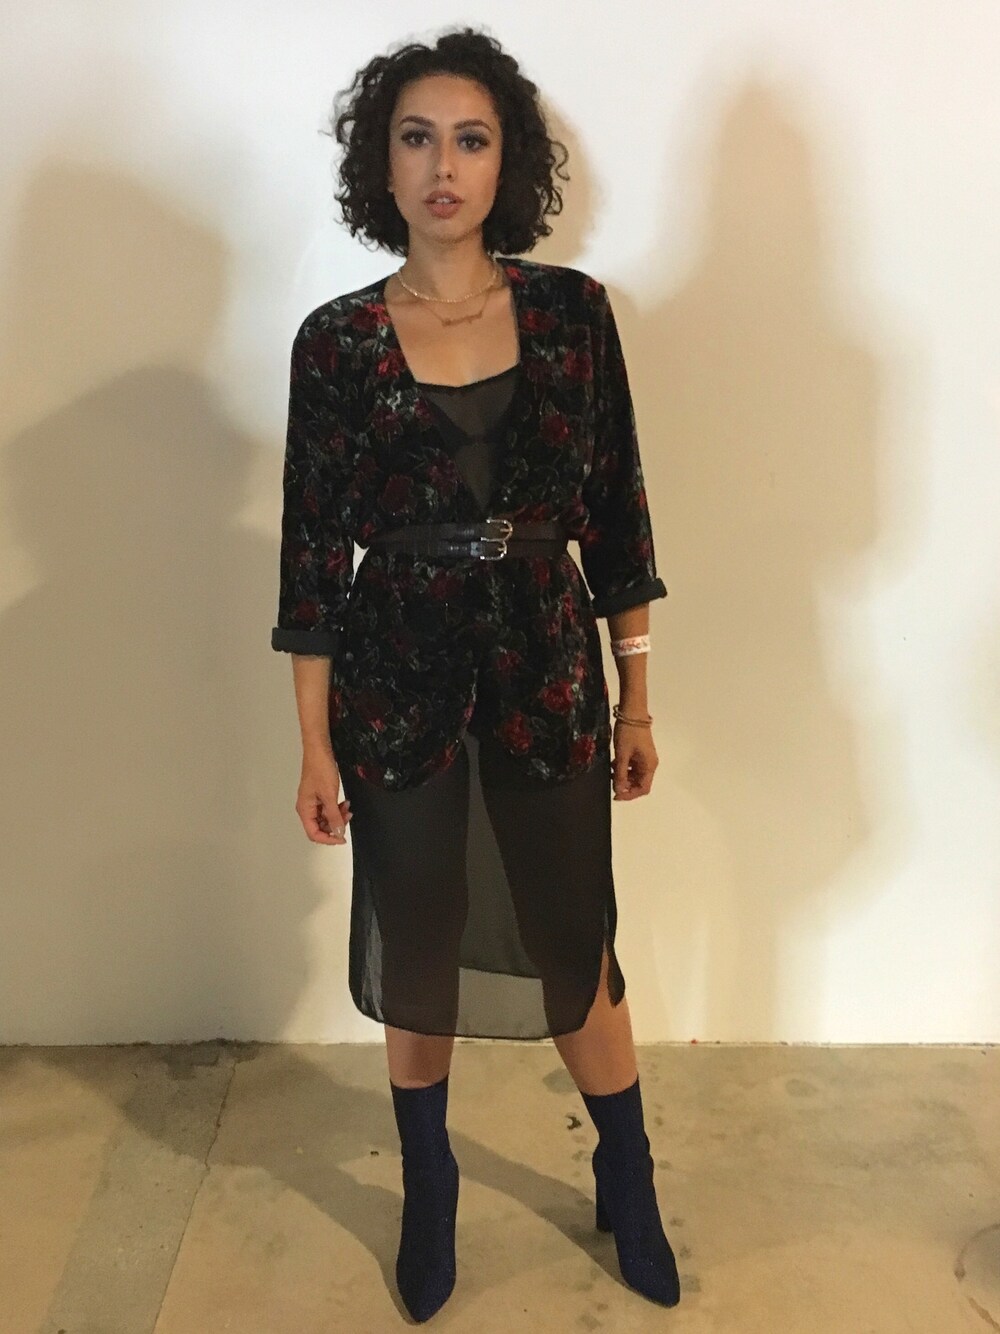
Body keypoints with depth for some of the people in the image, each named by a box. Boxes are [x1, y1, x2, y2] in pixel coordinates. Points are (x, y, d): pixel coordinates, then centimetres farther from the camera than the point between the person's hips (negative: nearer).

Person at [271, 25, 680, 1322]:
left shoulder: (573, 310, -2)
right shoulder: (336, 340, -5)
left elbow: (615, 509, 2)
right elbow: (314, 545, -3)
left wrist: (637, 696, 3)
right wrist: (315, 743, -2)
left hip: (547, 670, 1)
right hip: (397, 680, 0)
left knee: (576, 943, 12)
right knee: (414, 948, 14)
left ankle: (627, 1184, 37)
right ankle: (428, 1188, 39)